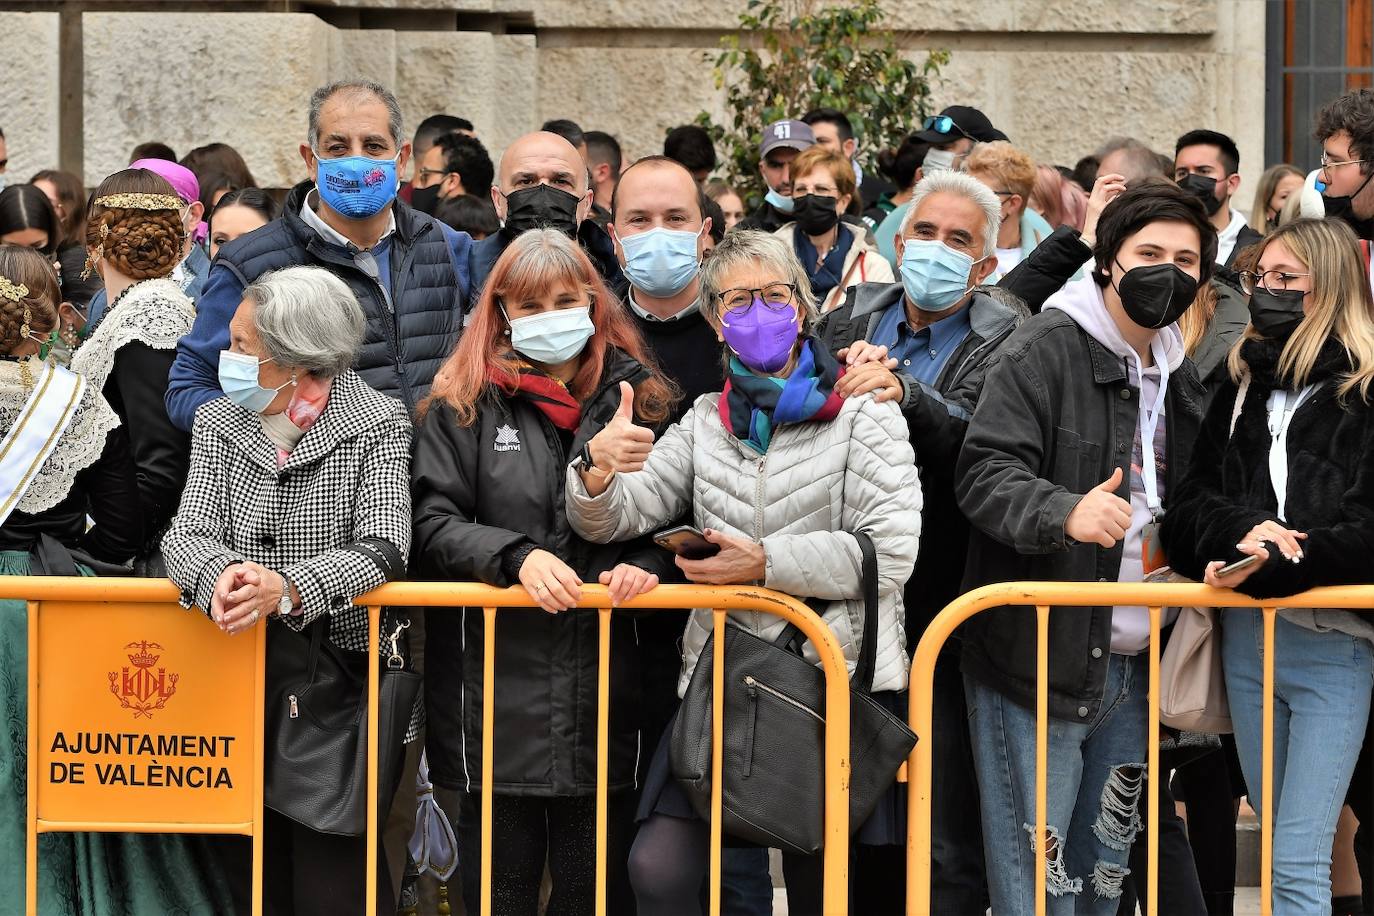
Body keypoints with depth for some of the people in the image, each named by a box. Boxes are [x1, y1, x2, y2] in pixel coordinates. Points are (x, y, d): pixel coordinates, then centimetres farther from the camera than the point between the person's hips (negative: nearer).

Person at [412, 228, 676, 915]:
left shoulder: (638, 399, 8)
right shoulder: (465, 404, 3)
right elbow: (432, 523, -4)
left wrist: (645, 561, -11)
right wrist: (516, 555, -19)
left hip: (604, 696, 1)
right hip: (497, 694, -1)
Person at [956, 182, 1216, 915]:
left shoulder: (1178, 375, 16)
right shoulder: (1044, 350, -9)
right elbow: (983, 471, -19)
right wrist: (1064, 513, -36)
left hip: (1132, 664, 8)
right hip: (1040, 657, -8)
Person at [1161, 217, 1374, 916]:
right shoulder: (1240, 386, 13)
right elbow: (1186, 508, 8)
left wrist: (1270, 565, -19)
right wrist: (1241, 530, -13)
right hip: (1245, 640, 6)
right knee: (1277, 846, 12)